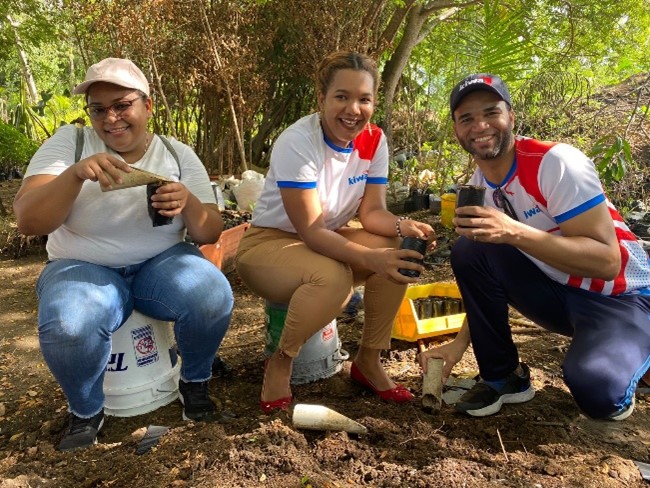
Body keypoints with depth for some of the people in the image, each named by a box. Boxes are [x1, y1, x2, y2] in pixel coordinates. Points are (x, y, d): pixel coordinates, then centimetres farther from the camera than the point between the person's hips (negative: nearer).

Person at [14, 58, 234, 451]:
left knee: (214, 297, -29)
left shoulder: (179, 154, -1)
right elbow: (28, 222, -13)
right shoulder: (68, 142, -4)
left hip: (162, 262, 1)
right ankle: (86, 411, 0)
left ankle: (195, 382, 3)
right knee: (67, 328, -33)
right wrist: (76, 174, -31)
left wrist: (188, 203, -27)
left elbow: (210, 234, -4)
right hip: (83, 267, 0)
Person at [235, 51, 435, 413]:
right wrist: (372, 258, -41)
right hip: (268, 243, -5)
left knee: (398, 251, -20)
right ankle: (280, 363, -7)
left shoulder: (374, 140, -7)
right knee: (333, 277, -36)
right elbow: (310, 231, -28)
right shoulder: (298, 143, -25)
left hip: (326, 239, 6)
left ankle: (369, 360, -2)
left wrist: (404, 226, -30)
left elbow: (373, 212, -7)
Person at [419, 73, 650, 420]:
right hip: (558, 292, 6)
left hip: (622, 296, -5)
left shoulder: (556, 163, -23)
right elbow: (484, 279, 3)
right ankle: (503, 376, -2)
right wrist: (459, 343, -8)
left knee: (596, 392, -31)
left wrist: (514, 232, -39)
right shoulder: (477, 187, -3)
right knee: (469, 252, -16)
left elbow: (607, 261, -27)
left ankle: (618, 366, 8)